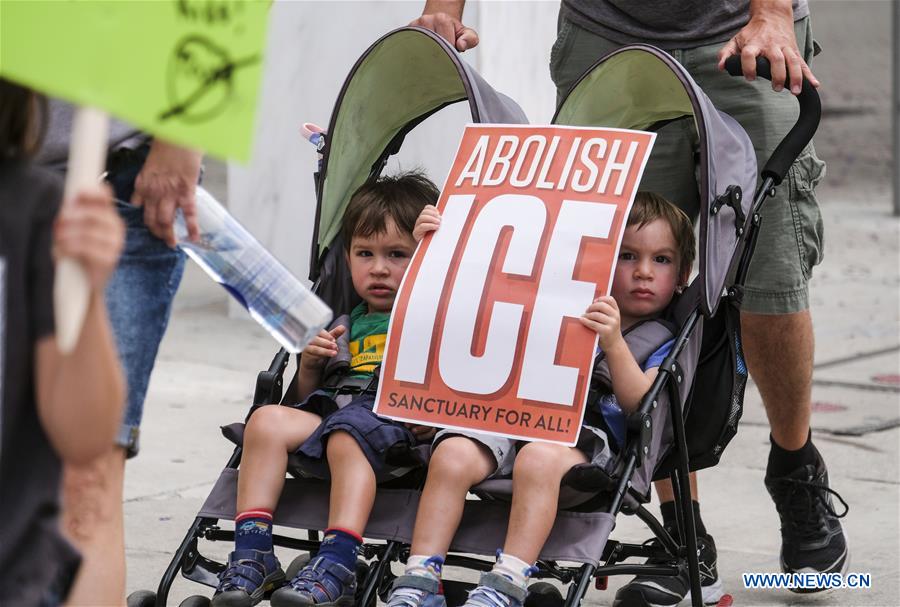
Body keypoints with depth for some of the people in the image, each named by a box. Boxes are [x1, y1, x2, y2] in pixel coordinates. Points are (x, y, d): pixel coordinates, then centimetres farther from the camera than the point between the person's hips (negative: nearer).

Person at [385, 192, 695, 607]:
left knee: (539, 458, -38)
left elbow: (641, 404, -6)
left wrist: (614, 344, -22)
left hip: (587, 437, -4)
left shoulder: (663, 342, 12)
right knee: (452, 454, -26)